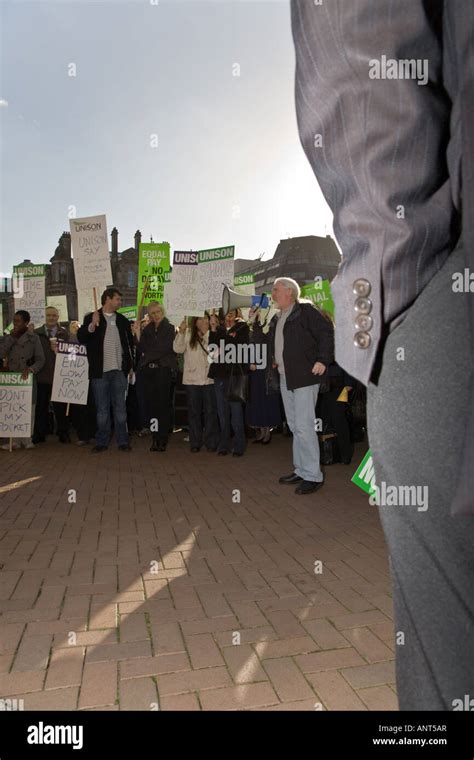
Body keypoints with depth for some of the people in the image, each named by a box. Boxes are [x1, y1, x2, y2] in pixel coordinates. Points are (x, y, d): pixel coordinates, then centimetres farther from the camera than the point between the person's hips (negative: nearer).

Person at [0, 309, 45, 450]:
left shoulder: (33, 338, 1)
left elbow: (40, 359, -2)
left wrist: (30, 369, -19)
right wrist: (12, 337, -6)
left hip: (28, 379, -3)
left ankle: (27, 439, 7)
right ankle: (16, 440, 6)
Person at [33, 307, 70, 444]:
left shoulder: (64, 333, 7)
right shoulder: (36, 333, 7)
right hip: (42, 376, 1)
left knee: (60, 406, 4)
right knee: (41, 406, 7)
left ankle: (63, 433, 14)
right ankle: (39, 434, 16)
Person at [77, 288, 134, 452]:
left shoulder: (123, 320, 12)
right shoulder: (91, 318, 3)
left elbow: (130, 343, 17)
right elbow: (81, 338, -8)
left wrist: (130, 364, 9)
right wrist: (92, 325, -23)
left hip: (119, 371, 2)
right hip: (99, 371, -2)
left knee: (120, 407, 4)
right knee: (102, 408, 5)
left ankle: (123, 441, 11)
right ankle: (102, 442, 14)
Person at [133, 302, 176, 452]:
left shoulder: (169, 328, 2)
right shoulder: (147, 329, 14)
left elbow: (165, 349, -7)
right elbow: (141, 349, 6)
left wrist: (149, 354, 2)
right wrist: (138, 334, -5)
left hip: (163, 370, -4)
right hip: (148, 370, 4)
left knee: (163, 404, -4)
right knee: (150, 404, 2)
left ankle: (163, 439, 1)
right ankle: (155, 438, 9)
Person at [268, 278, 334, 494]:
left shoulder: (305, 311, -7)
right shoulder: (276, 319, 18)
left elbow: (327, 331, -15)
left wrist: (322, 360, -19)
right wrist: (274, 361, 18)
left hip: (305, 377, -9)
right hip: (285, 379, 9)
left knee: (304, 426, -10)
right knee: (295, 426, 12)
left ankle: (312, 475, -1)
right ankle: (300, 470, 21)